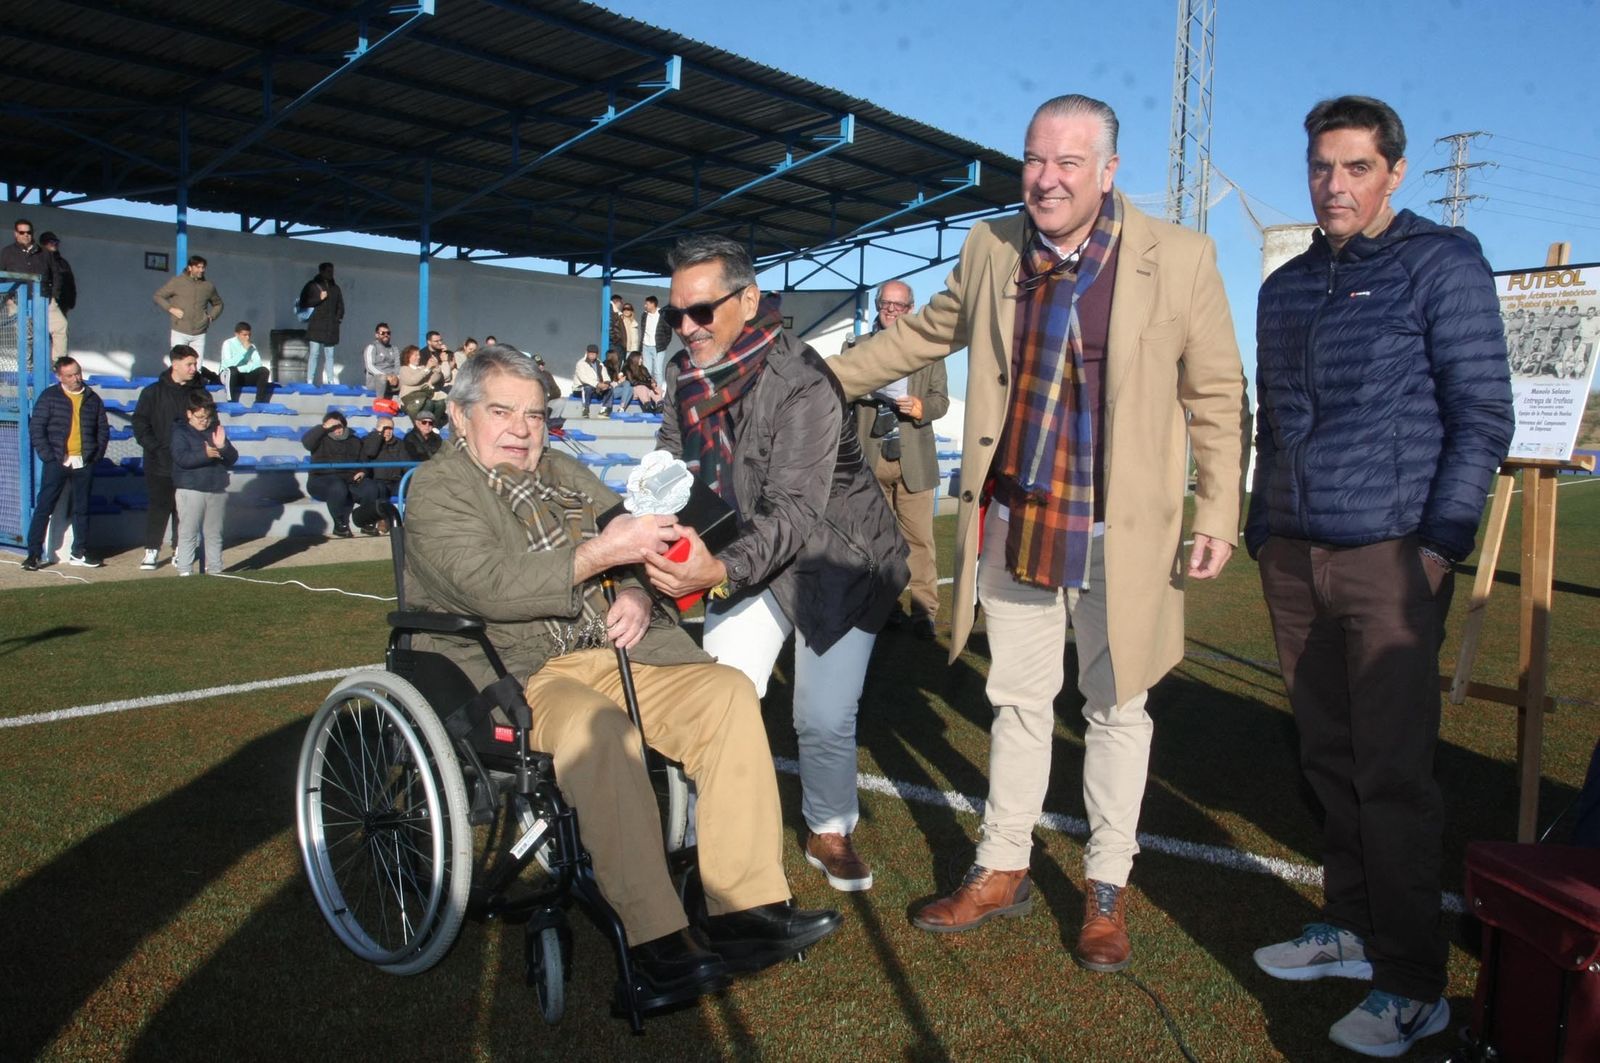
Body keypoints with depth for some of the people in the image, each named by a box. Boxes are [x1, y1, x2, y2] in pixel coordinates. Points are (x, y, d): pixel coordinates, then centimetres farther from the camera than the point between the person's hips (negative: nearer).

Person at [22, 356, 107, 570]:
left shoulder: (92, 399, 10)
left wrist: (96, 454, 3)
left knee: (82, 508, 10)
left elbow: (103, 429, 14)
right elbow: (36, 428, -4)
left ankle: (80, 553, 19)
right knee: (44, 508, -3)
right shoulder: (49, 397, -1)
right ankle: (34, 554, 1)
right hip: (57, 463, -3)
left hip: (84, 464, 4)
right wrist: (48, 456, -11)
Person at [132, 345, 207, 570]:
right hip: (160, 463, -2)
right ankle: (151, 551, 12)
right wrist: (154, 447, -11)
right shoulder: (154, 392, -2)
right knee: (159, 506, 3)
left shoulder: (199, 393, 4)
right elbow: (139, 423, -2)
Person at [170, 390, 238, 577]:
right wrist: (205, 454, -29)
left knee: (214, 533, 12)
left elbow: (232, 459, 6)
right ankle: (185, 571, 2)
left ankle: (215, 569, 20)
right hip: (191, 490, -5)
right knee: (188, 533, -2)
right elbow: (181, 458, -18)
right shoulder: (180, 432, -3)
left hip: (217, 490, 5)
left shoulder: (216, 430, 10)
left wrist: (223, 447, -14)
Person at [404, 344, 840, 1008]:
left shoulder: (564, 473, 25)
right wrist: (599, 555, -21)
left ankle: (745, 912, -18)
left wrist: (638, 591, -2)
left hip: (615, 652, 6)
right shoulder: (436, 490, 3)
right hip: (519, 673, -6)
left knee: (728, 693, -17)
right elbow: (487, 585, -15)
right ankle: (657, 945, -32)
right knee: (591, 727, -37)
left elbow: (633, 543, 21)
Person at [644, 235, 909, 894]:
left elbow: (793, 509, -34)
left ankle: (830, 831, 22)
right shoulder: (684, 375, -5)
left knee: (824, 717, -6)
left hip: (839, 562, -5)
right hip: (746, 560, 5)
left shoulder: (802, 384, -27)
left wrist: (722, 571, -51)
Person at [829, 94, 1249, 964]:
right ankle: (1002, 869, 30)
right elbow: (927, 334, 19)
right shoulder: (989, 250, 4)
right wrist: (824, 379, 19)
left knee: (1115, 707, 10)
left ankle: (1107, 887, 28)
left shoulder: (1180, 258, -6)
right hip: (1012, 522, 3)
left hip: (1120, 531, -3)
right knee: (1018, 699, 14)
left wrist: (1219, 515, -6)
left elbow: (1216, 396, -2)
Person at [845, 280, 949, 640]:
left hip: (913, 458, -1)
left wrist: (922, 407, -17)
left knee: (919, 538, -5)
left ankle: (924, 611, -2)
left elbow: (941, 398, 5)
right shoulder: (856, 347, 15)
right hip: (869, 457, 1)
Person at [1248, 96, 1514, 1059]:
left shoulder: (1443, 262, -1)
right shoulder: (1286, 286, 16)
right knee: (1330, 759, 11)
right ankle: (1354, 927, 25)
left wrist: (1440, 545, -13)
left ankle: (1413, 985, 9)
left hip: (1392, 554, -5)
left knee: (1393, 770, -3)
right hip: (1295, 557, 6)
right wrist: (1262, 533, 15)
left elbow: (1483, 416, -6)